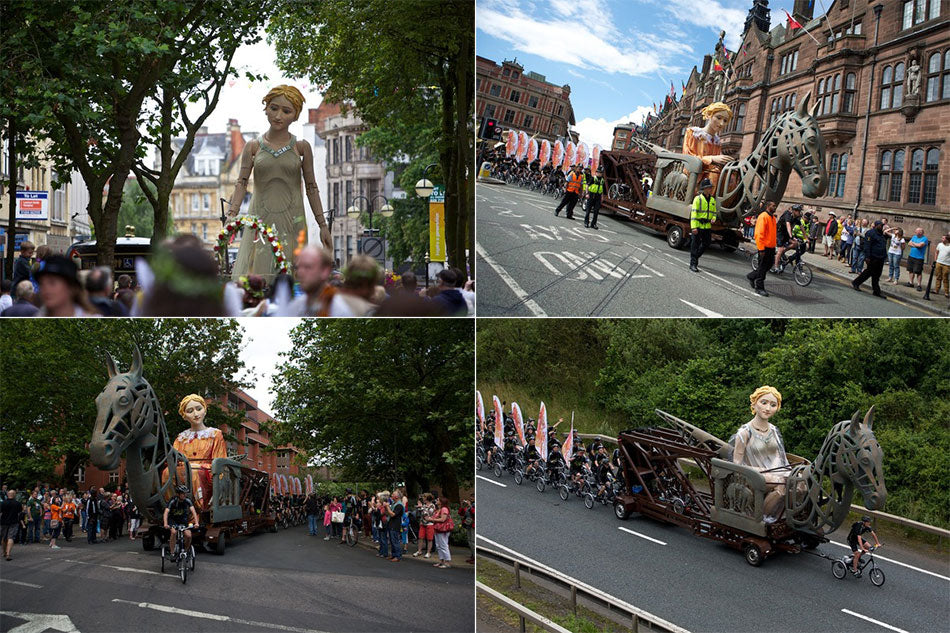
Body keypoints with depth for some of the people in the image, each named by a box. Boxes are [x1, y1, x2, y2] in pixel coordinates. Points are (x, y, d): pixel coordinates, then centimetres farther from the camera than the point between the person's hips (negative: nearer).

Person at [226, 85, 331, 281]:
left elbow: (311, 188, 8)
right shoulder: (253, 146, 6)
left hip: (291, 223, 0)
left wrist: (323, 225, 6)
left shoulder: (301, 147, 5)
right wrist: (231, 215, -11)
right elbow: (241, 183, 2)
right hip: (259, 221, 1)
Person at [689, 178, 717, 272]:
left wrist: (713, 219, -3)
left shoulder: (713, 200, 12)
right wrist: (694, 226, -20)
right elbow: (694, 212, -13)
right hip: (698, 225, -6)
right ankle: (693, 264, 2)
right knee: (695, 244, -2)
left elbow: (714, 212, 21)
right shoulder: (698, 199, -8)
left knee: (706, 244, 11)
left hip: (707, 226, 6)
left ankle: (695, 257, 34)